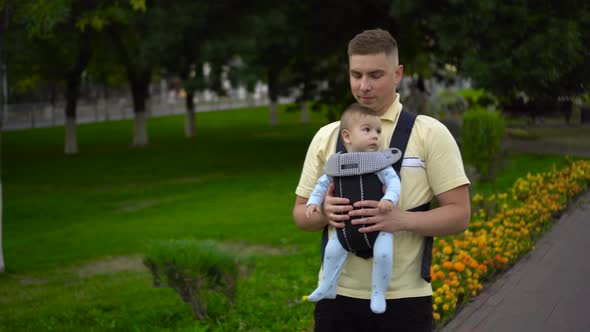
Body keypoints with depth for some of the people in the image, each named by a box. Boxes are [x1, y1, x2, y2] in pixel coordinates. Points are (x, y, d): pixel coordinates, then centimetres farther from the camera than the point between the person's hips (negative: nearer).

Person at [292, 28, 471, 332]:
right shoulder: (326, 137, 8)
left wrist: (402, 219, -22)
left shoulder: (429, 133, -2)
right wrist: (323, 212, -11)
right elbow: (301, 213, 12)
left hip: (404, 298, -3)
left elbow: (459, 214, -5)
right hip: (338, 296, 3)